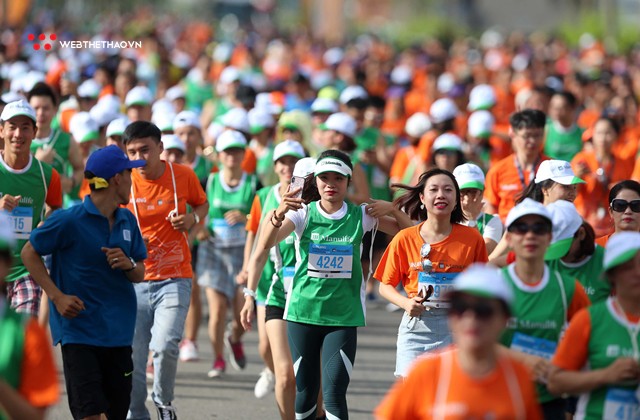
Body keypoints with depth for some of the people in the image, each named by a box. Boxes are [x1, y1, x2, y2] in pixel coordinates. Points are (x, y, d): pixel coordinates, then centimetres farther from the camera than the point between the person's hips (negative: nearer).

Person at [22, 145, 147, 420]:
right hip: (78, 332, -6)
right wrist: (57, 295, -8)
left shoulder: (127, 221, 9)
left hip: (118, 332, 6)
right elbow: (29, 253, 0)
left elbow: (140, 274, 17)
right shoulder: (70, 220, -10)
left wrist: (129, 265, -7)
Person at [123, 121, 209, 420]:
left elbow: (202, 204, 18)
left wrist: (193, 218, -5)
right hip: (134, 280, 1)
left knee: (165, 346, -19)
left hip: (175, 278, -1)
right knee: (132, 357, -2)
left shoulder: (183, 175, -2)